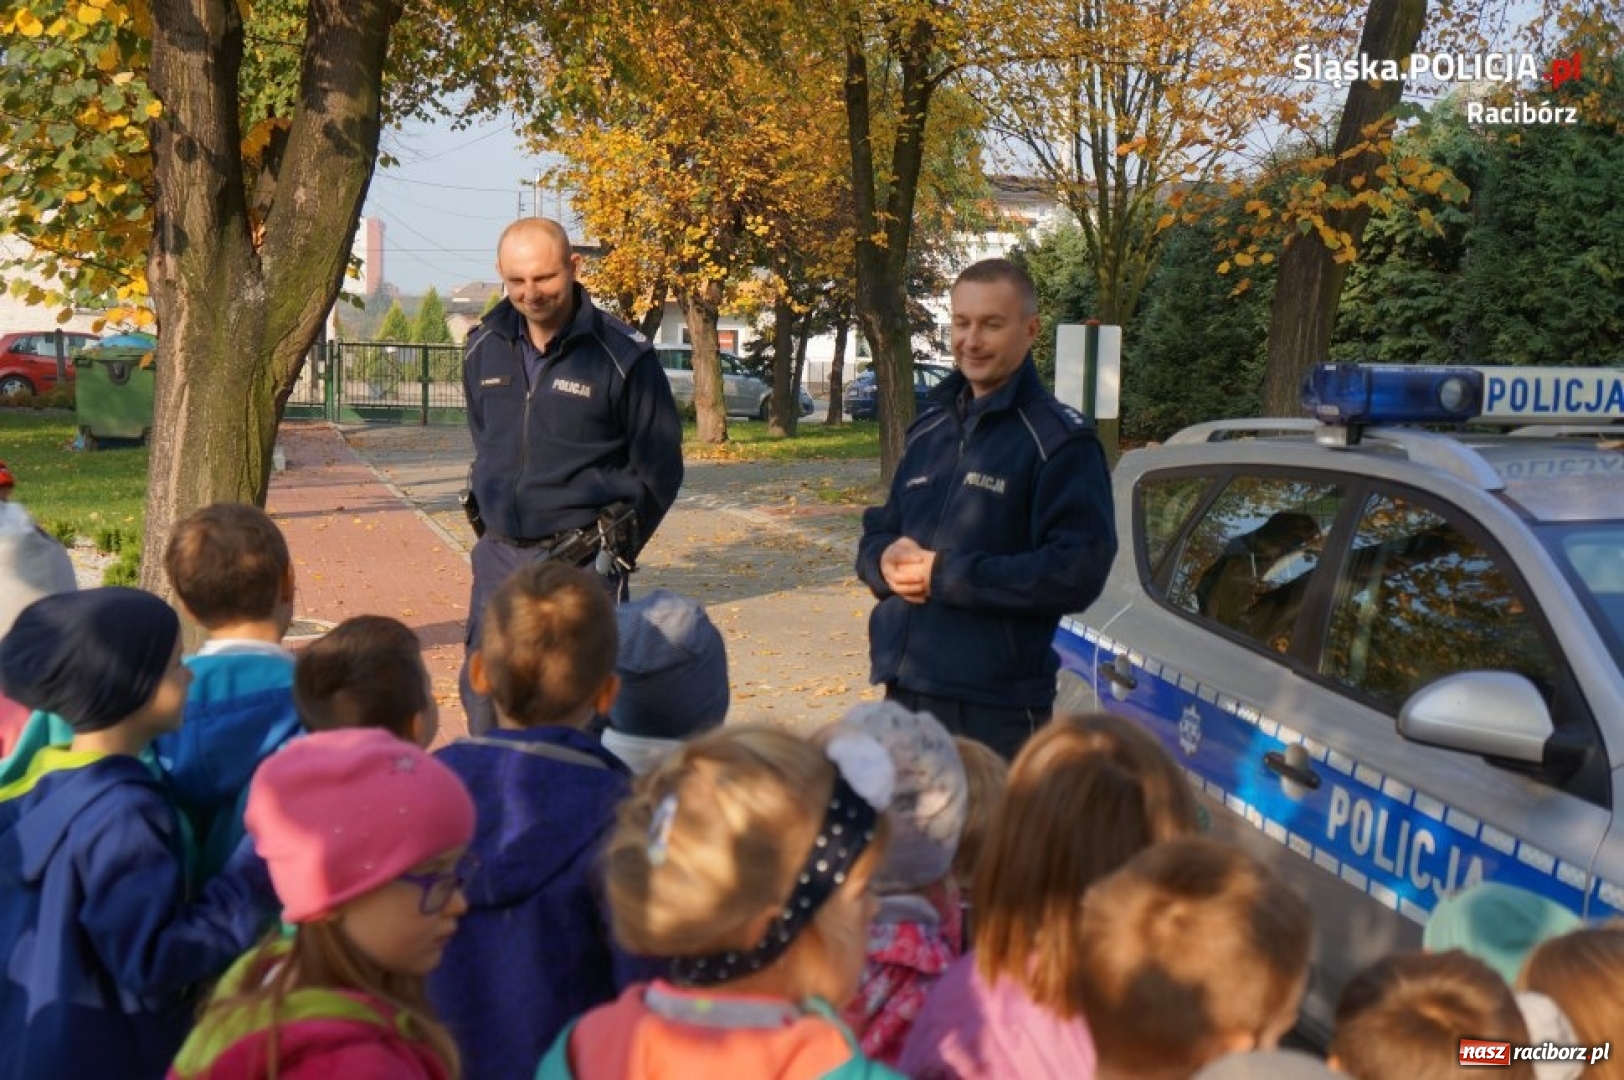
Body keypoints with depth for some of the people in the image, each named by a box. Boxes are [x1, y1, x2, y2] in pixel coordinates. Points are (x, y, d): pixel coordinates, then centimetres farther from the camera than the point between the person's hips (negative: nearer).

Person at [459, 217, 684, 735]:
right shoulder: (483, 347, 7)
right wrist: (486, 502, 14)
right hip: (499, 554, 5)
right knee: (483, 699, 11)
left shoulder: (623, 355, -8)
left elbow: (659, 467, -2)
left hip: (580, 560, -5)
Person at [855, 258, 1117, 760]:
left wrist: (946, 575, -19)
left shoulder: (1060, 441, -9)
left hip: (998, 707, -6)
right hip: (904, 691, 7)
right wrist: (887, 559, -5)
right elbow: (878, 530, 19)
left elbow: (1078, 572, -18)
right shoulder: (929, 429, 13)